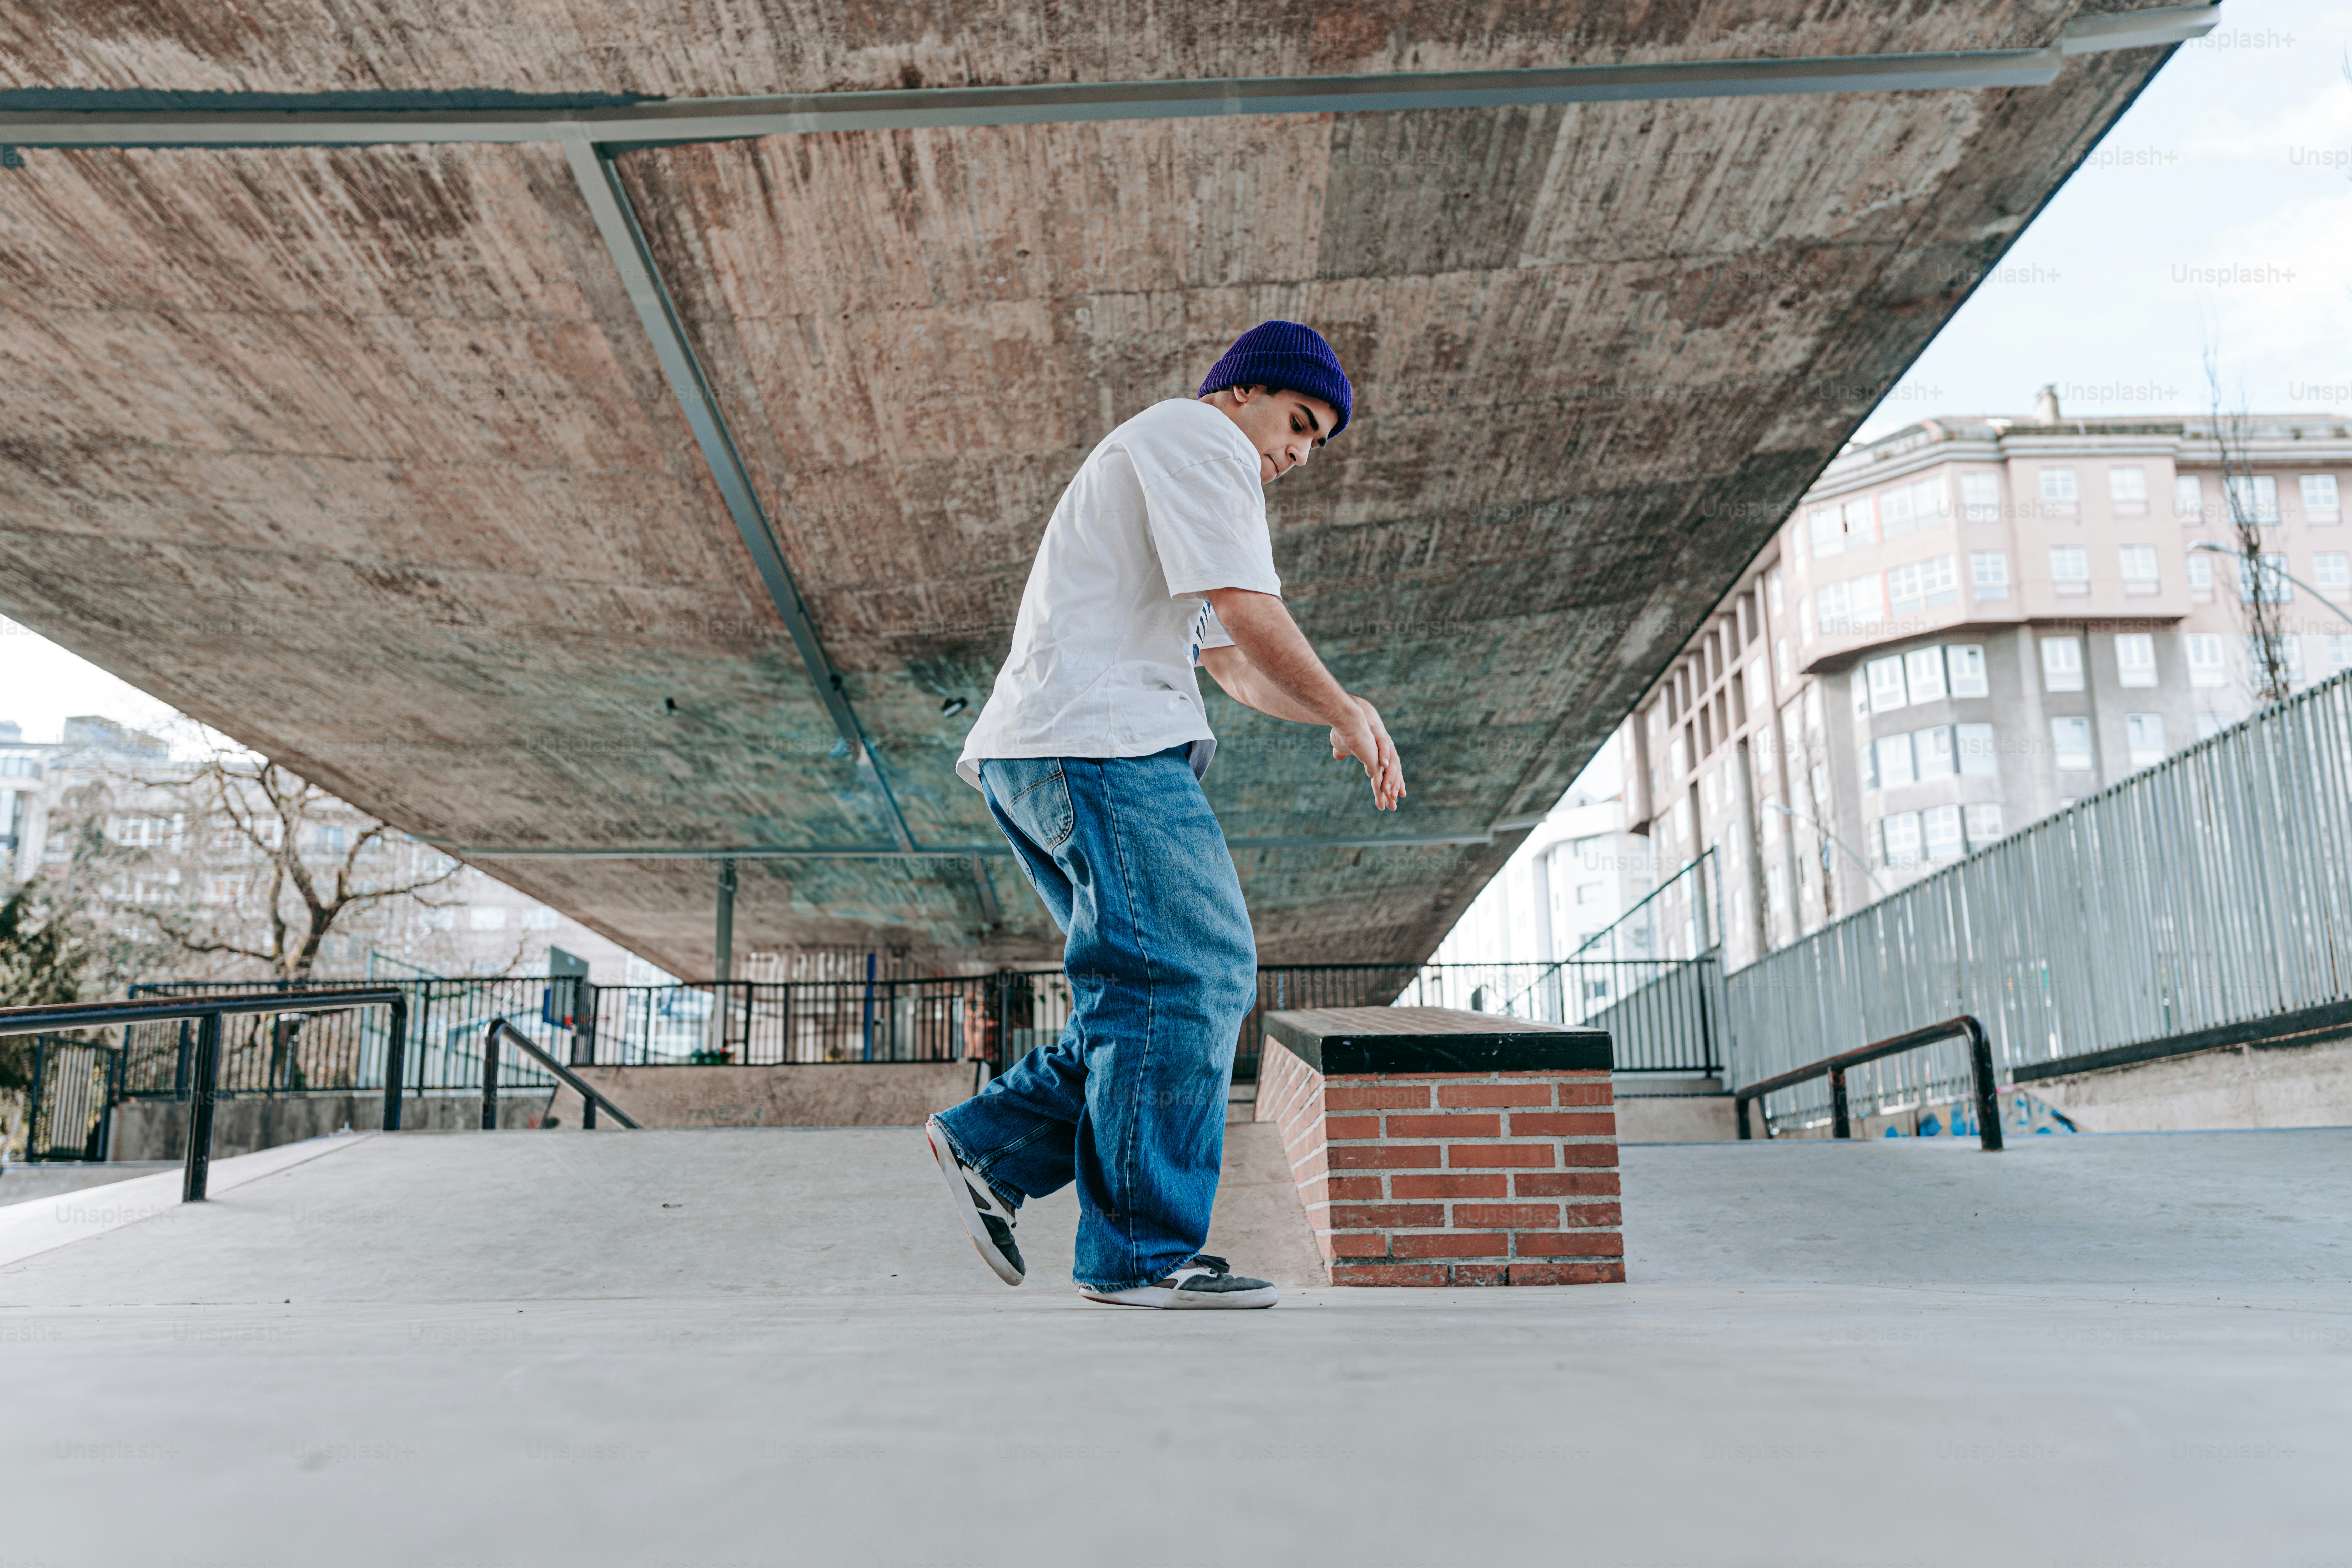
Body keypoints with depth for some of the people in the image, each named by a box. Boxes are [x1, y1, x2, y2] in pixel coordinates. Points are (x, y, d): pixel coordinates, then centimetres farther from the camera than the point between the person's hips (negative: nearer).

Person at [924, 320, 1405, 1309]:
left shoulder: (1167, 478, 34)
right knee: (1190, 974, -12)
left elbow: (1233, 666, 30)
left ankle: (994, 1145, 5)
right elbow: (1247, 614, -11)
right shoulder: (1197, 435, 1)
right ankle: (1143, 1253, -10)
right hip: (1099, 740, -11)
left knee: (1170, 988, 8)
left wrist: (1332, 715, 15)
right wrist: (1345, 711, 1)